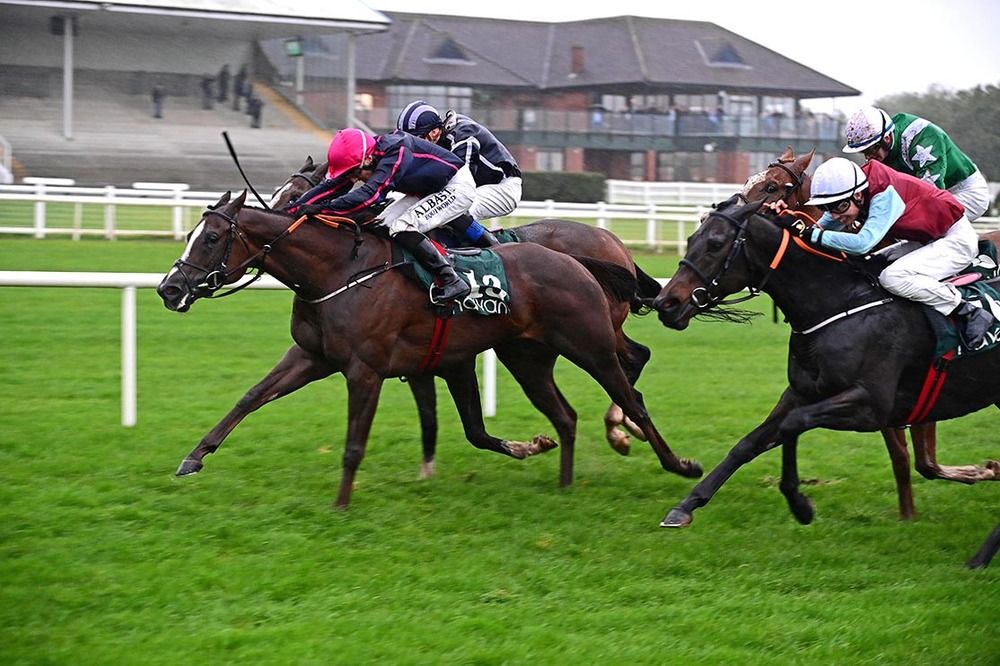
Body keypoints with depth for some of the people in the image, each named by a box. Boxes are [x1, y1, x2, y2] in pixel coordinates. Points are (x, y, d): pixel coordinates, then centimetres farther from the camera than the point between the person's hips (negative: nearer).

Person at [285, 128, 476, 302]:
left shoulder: (394, 154, -34)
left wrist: (321, 208, -46)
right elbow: (334, 186, -7)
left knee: (401, 228, -23)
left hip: (458, 186, -10)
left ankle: (452, 282, -18)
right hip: (429, 190, 10)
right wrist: (293, 208, -17)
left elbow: (370, 194, -43)